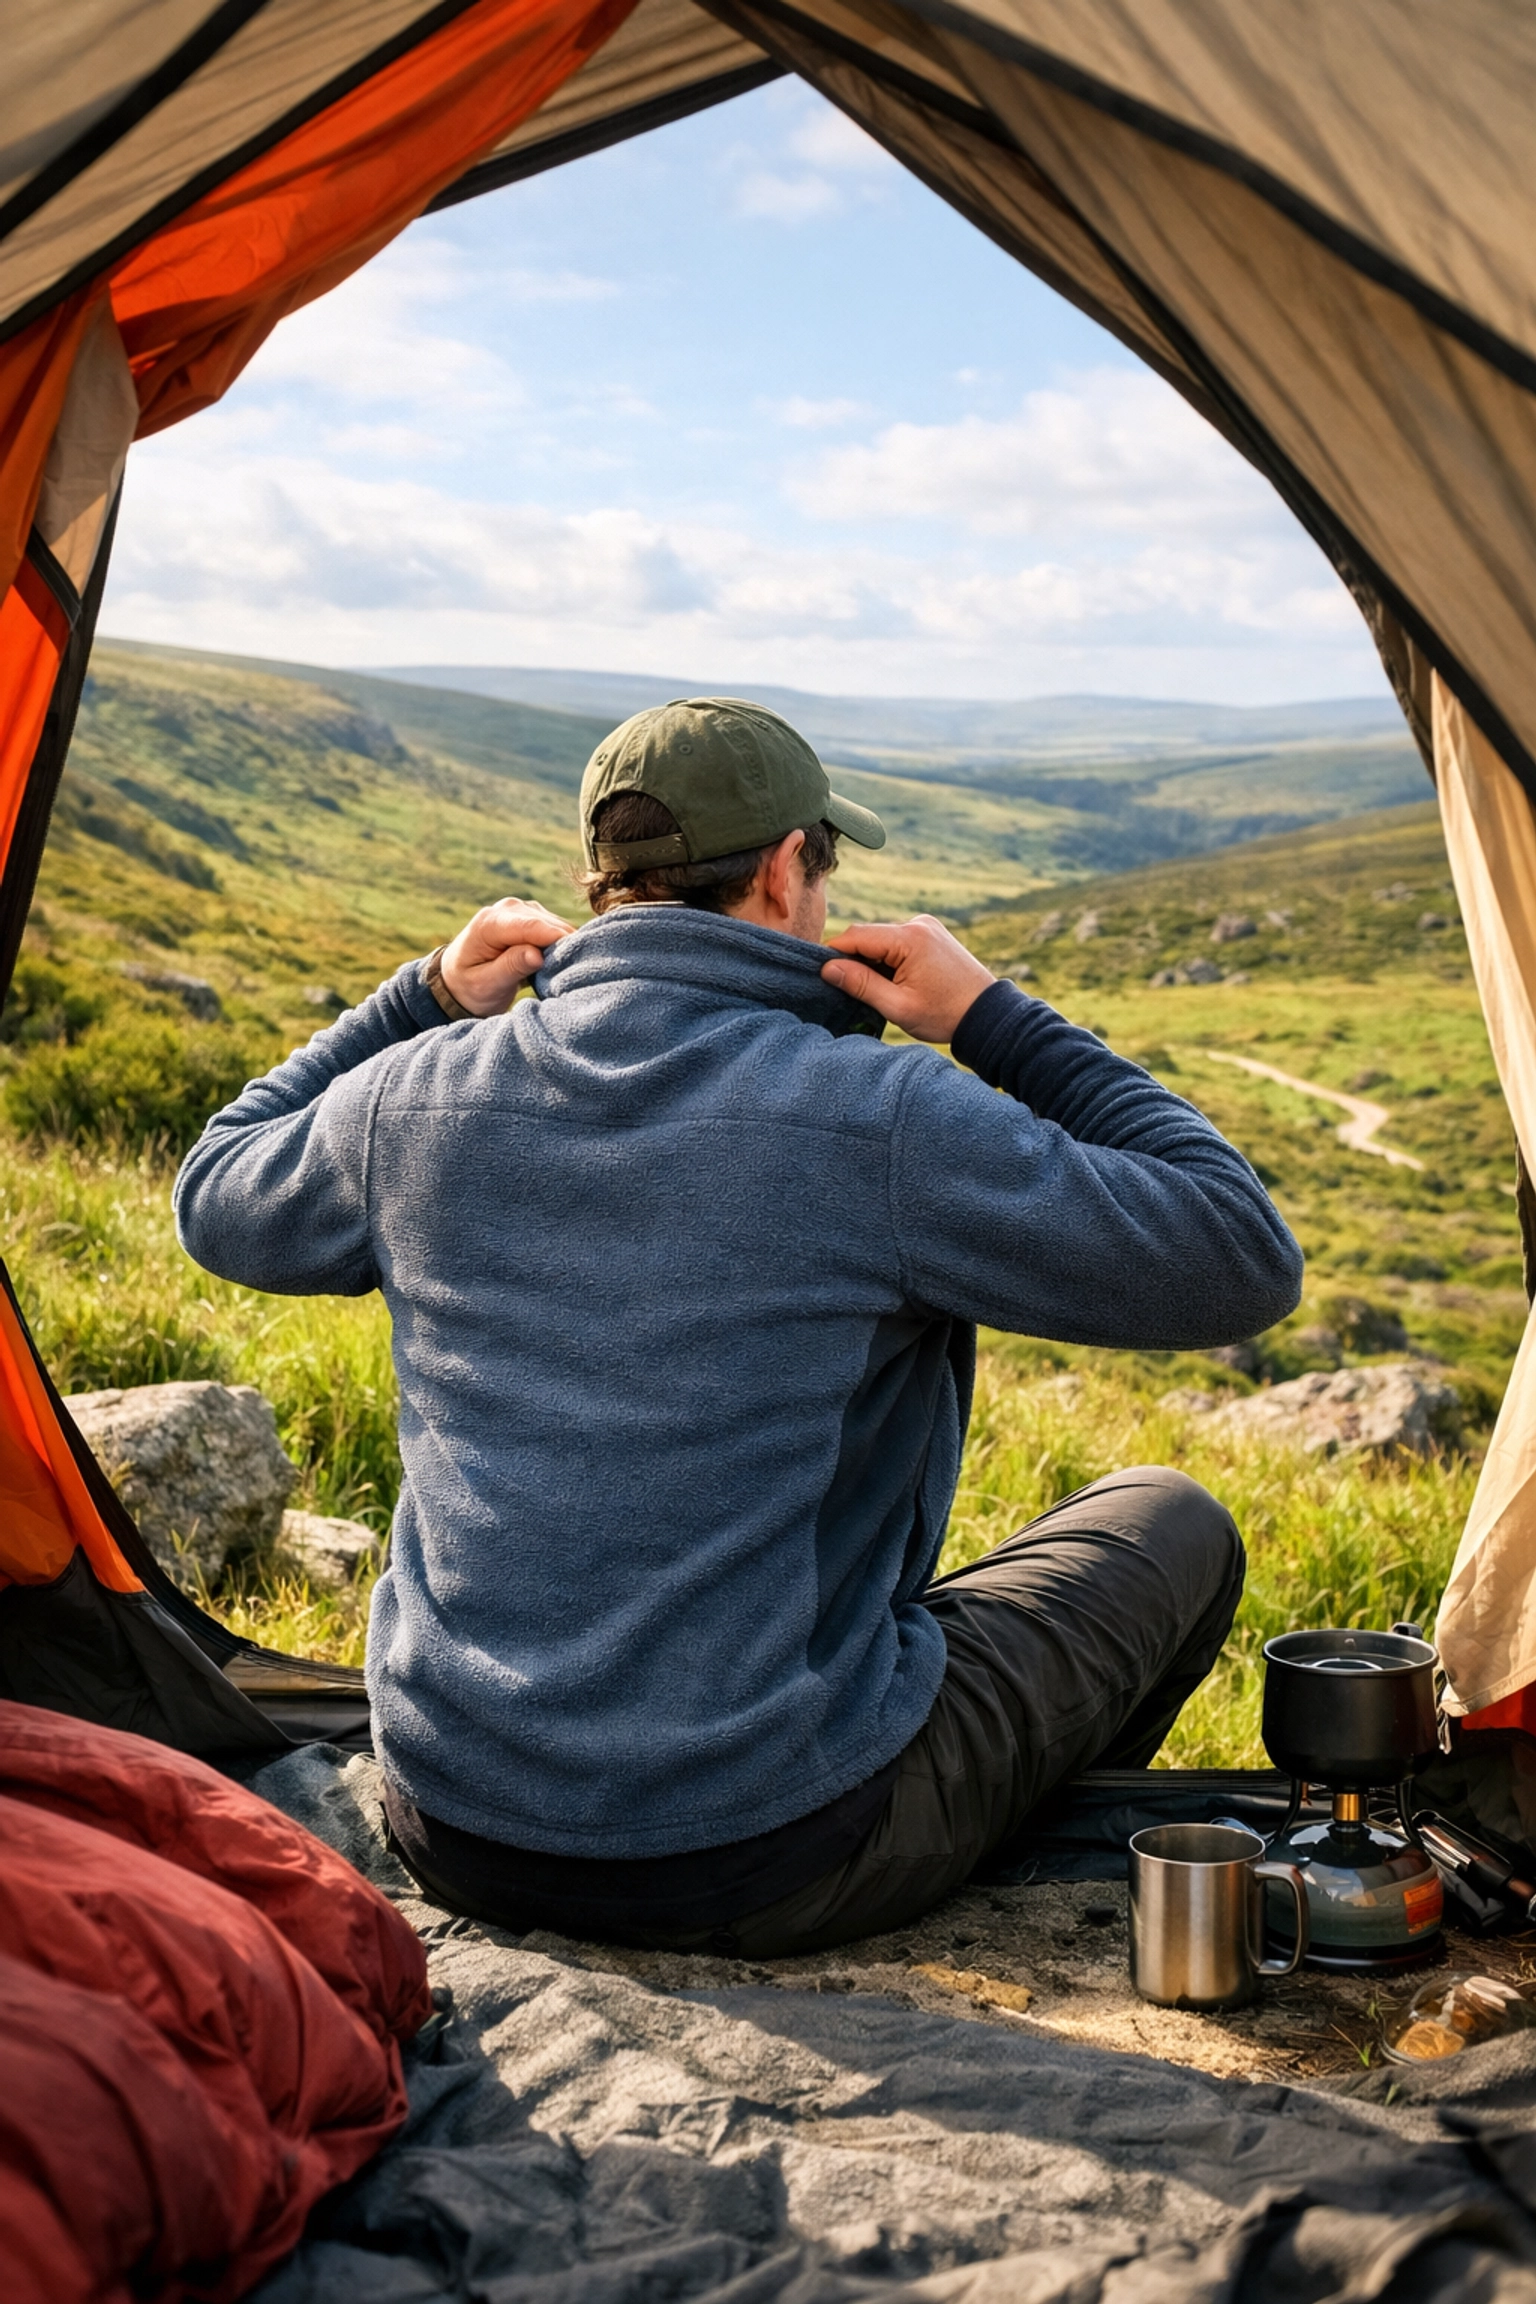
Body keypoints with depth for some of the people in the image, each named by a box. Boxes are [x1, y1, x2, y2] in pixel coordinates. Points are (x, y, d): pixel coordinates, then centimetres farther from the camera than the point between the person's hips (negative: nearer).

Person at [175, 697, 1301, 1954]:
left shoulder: (416, 1100, -4)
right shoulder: (879, 1125, -19)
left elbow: (217, 1203, 19)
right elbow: (1243, 1263, -10)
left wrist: (423, 999, 12)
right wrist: (997, 1023, -5)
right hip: (769, 1871, -5)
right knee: (1170, 1525, 17)